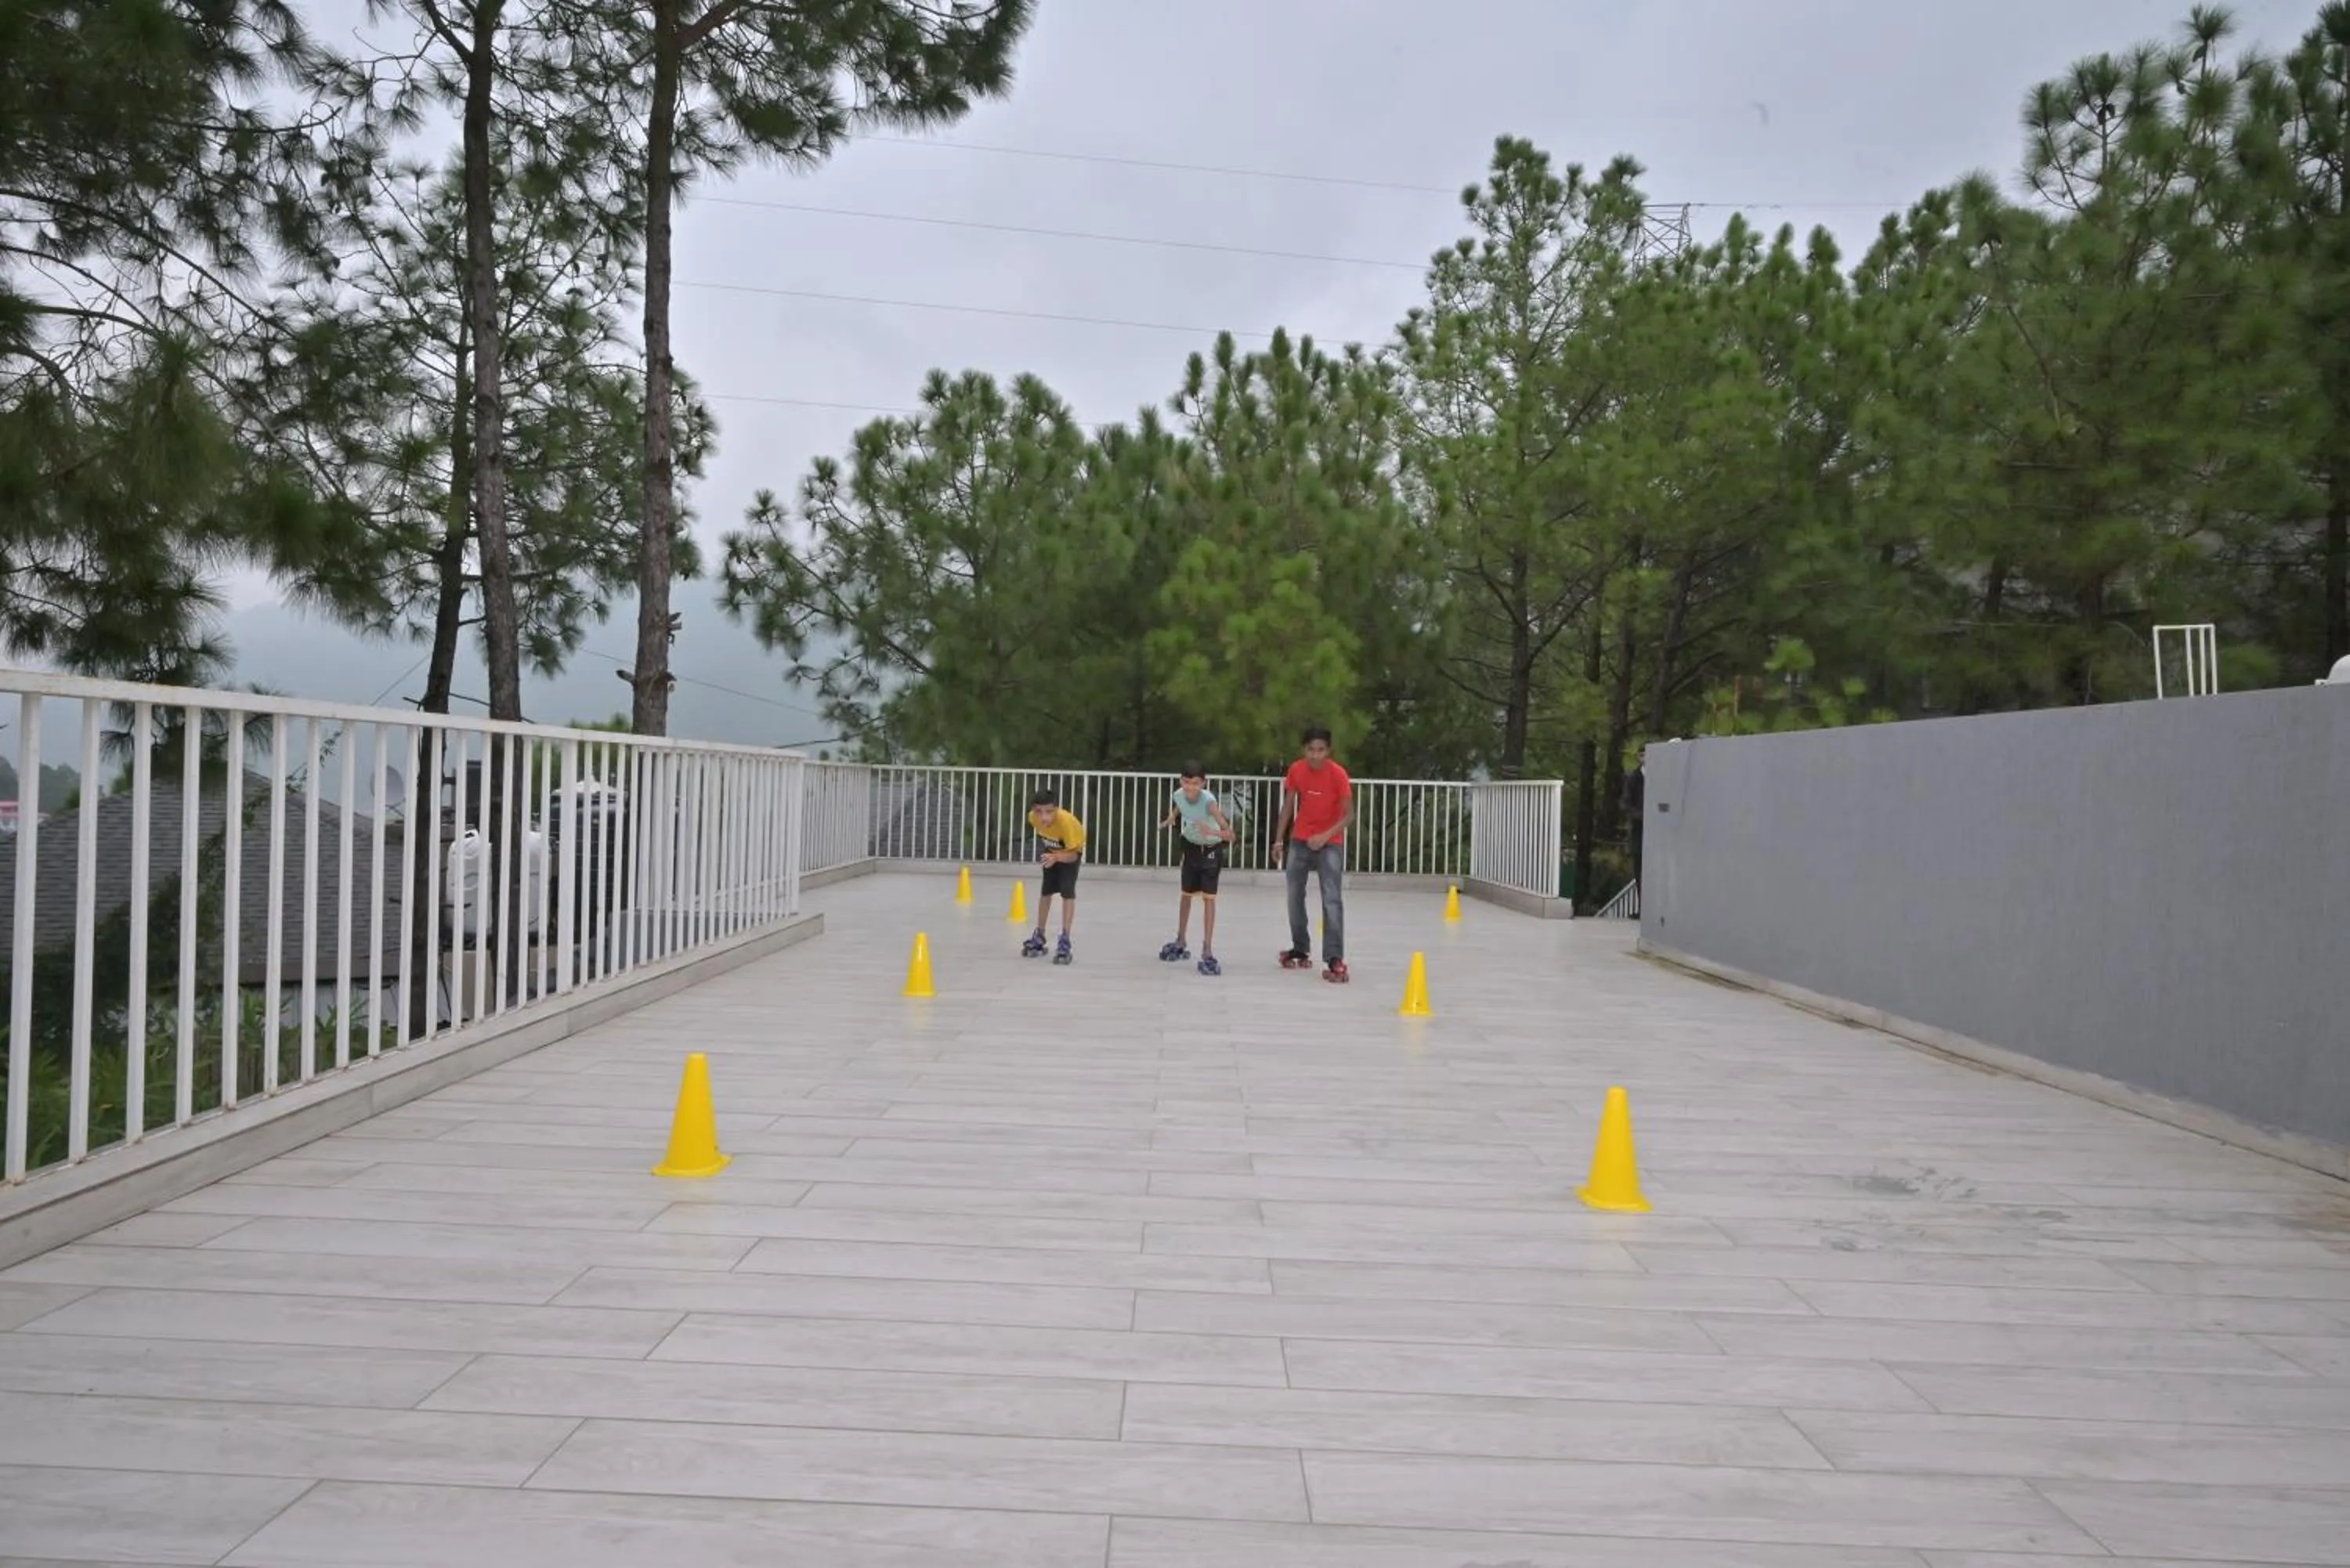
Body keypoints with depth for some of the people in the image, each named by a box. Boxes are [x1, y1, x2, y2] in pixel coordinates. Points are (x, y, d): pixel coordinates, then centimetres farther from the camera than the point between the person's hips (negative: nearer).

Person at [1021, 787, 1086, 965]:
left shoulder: (1066, 822, -44)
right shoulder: (1033, 817, -29)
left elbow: (1072, 855, -39)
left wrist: (1056, 858, -58)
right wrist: (1048, 850, 4)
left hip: (1071, 851, -5)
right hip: (1052, 851, 5)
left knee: (1067, 893, -18)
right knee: (1045, 892, 12)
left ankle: (1065, 940, -16)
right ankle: (1039, 936, 26)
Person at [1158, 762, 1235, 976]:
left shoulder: (1209, 801, -34)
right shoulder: (1179, 795, -20)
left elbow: (1229, 834, -41)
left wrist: (1212, 832, -56)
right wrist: (1170, 819, -3)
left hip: (1212, 849, -5)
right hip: (1191, 846, 5)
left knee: (1208, 898, -10)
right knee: (1186, 895, 17)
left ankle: (1207, 952, -8)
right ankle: (1180, 944, 34)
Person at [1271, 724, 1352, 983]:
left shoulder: (1338, 774, -18)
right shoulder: (1296, 770, -7)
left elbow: (1349, 815, -15)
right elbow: (1288, 806, 5)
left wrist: (1325, 836, -27)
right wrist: (1279, 840, 2)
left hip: (1330, 843, -4)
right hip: (1299, 840, 5)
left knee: (1332, 899, -15)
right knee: (1295, 897, 10)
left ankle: (1335, 960, -19)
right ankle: (1300, 951, 25)